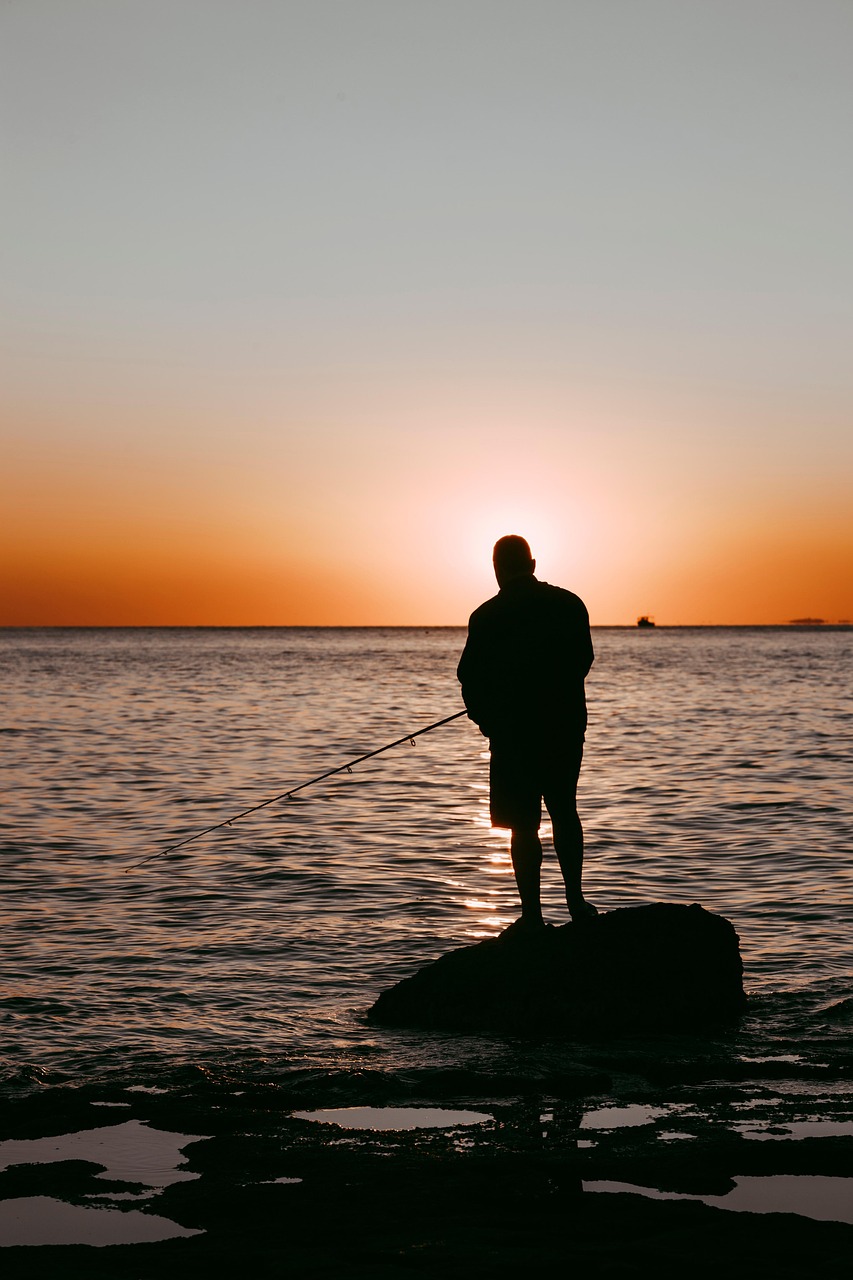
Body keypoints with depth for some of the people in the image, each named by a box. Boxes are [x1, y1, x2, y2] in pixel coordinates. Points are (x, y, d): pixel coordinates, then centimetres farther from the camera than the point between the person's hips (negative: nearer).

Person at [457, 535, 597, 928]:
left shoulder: (486, 617, -10)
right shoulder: (569, 604, 0)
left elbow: (470, 677, -6)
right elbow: (583, 661, 10)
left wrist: (487, 720, 11)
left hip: (514, 731, -4)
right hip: (566, 725, 4)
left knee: (524, 825, 3)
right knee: (564, 811, 20)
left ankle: (532, 914, 3)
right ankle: (575, 900, 22)